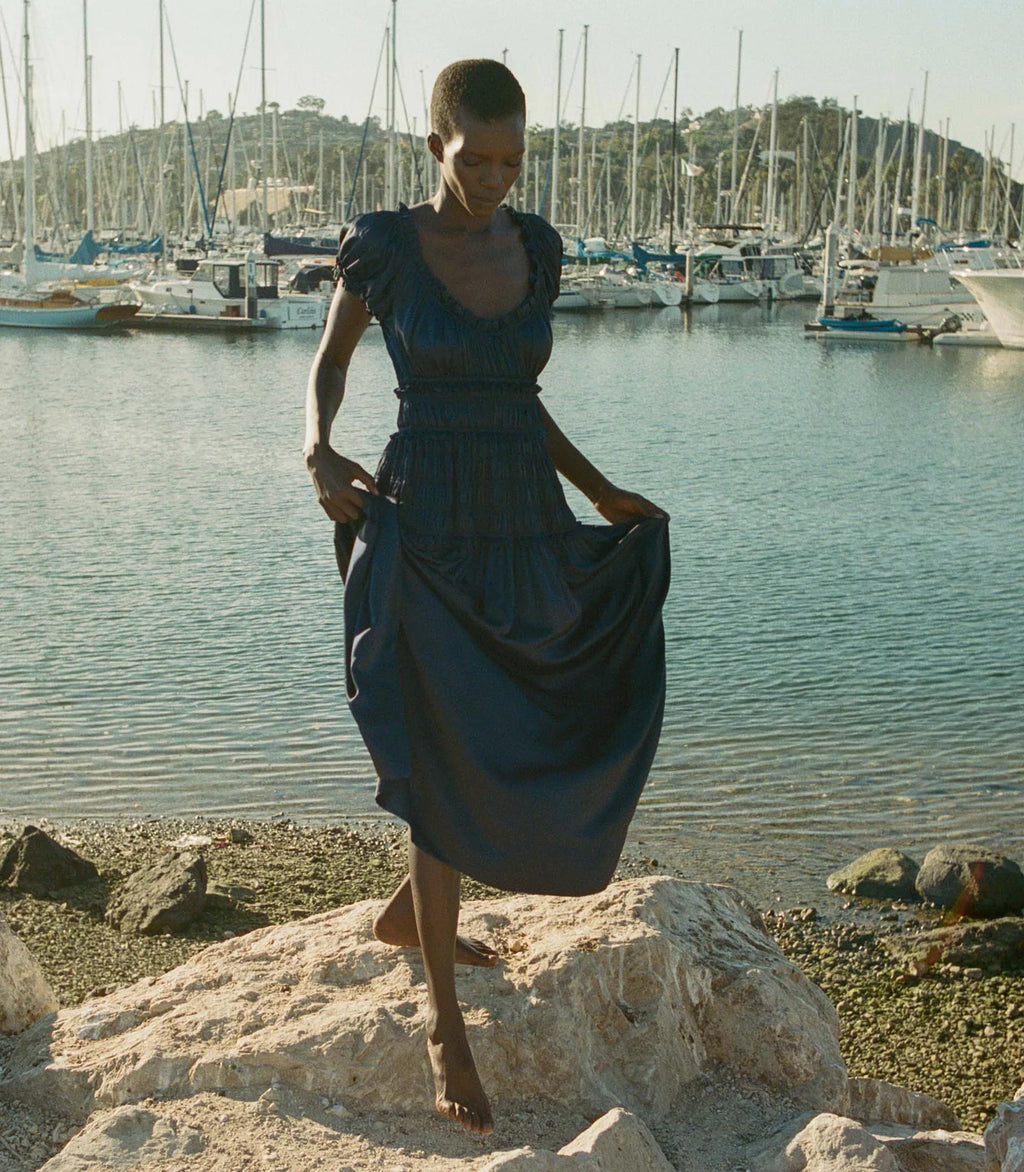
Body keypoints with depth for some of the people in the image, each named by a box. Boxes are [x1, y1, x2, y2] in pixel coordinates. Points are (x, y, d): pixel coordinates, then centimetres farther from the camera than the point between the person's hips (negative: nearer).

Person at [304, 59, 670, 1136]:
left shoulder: (535, 248, 7)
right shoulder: (384, 243, -6)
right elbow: (328, 362, 7)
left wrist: (599, 491, 11)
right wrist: (319, 454, -13)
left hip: (526, 528, 6)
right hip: (424, 530, -6)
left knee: (556, 745, 13)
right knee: (445, 761, -4)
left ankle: (410, 912, 36)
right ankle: (443, 1012, 12)